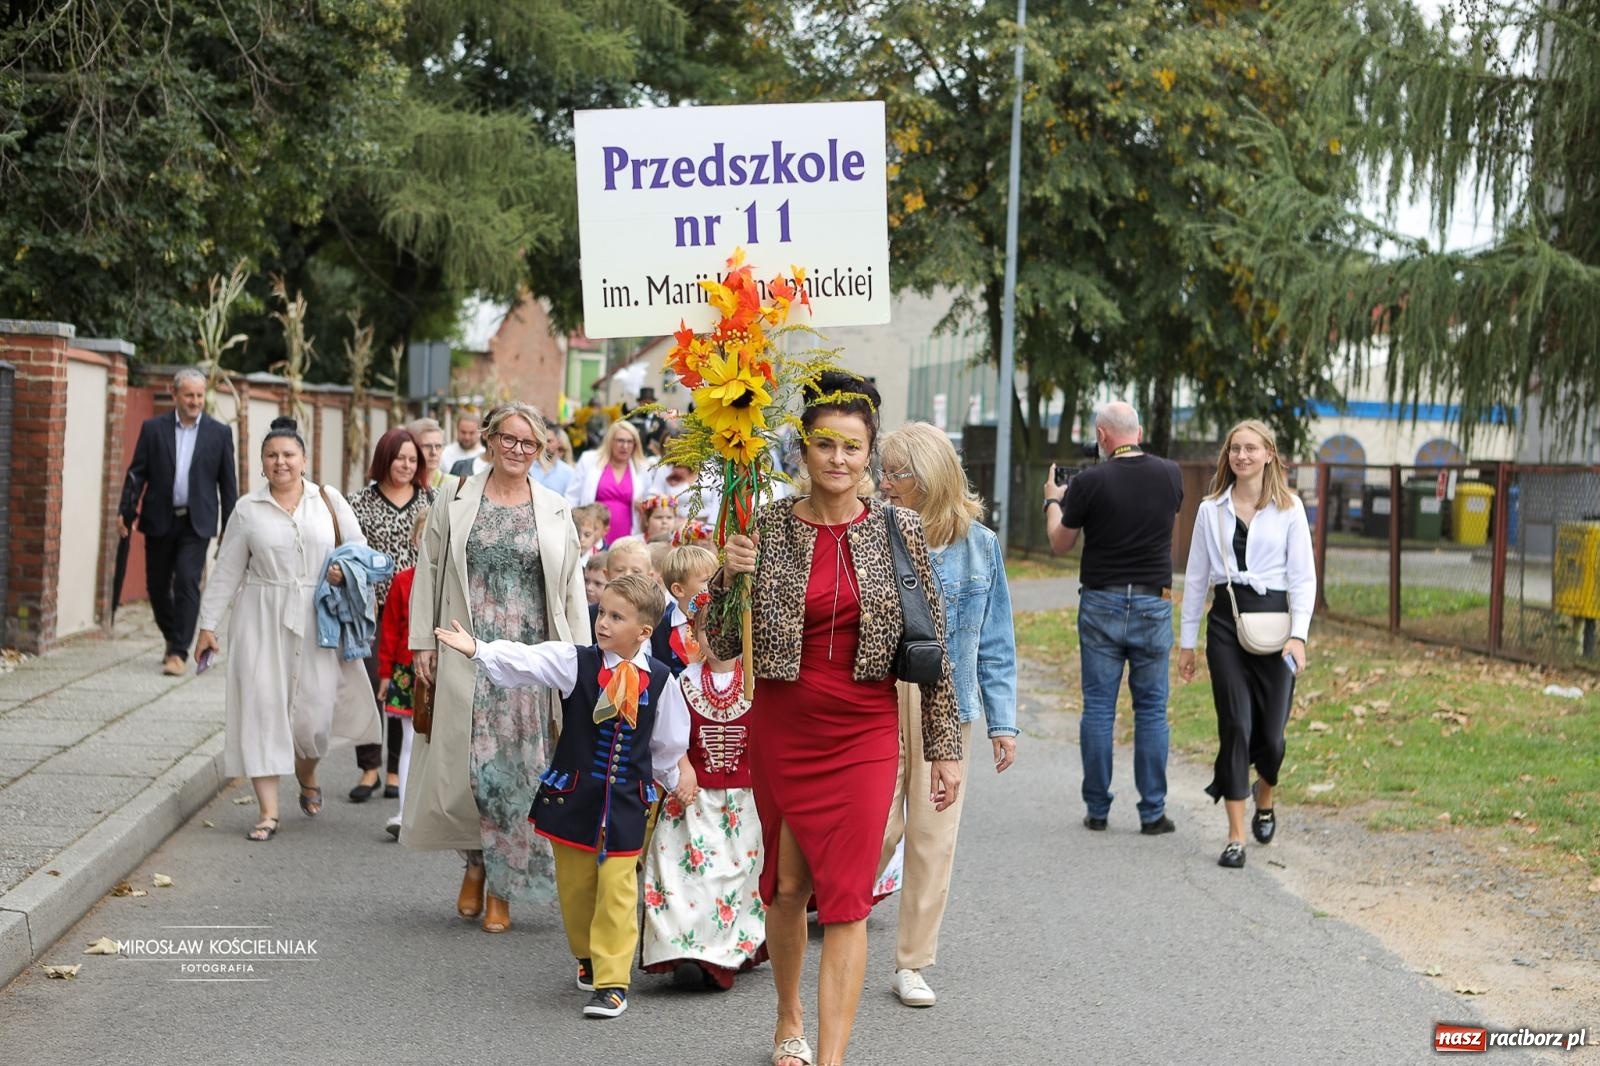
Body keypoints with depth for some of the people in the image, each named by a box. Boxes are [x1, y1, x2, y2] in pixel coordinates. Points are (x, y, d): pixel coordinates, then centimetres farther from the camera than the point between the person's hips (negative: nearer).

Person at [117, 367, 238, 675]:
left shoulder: (219, 433, 3)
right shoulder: (153, 428, 4)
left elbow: (228, 483, 5)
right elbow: (137, 473, 4)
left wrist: (230, 528, 2)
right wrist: (125, 511, -6)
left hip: (196, 522, -2)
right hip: (159, 520, 2)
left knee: (187, 583, -12)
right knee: (157, 585, 10)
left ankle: (179, 652, -9)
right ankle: (173, 639, 32)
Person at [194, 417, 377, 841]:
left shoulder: (328, 500, 5)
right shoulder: (248, 509, 6)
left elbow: (359, 547, 12)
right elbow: (227, 571, 8)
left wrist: (346, 567, -11)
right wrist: (207, 625, 7)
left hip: (317, 620, 0)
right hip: (262, 621, 0)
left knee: (314, 708, -1)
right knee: (261, 707, -5)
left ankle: (307, 777, 33)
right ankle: (268, 811, -1)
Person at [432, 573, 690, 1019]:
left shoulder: (660, 680, -3)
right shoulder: (575, 662, -7)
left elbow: (668, 743, 11)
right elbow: (526, 661, -21)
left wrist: (674, 777, 20)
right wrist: (478, 649, -34)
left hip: (626, 801, -1)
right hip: (572, 796, 1)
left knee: (617, 890, -4)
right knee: (575, 885, 11)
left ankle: (612, 980, 3)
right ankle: (588, 958, 34)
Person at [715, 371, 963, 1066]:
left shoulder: (899, 530, -3)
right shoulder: (767, 527, -4)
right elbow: (722, 647, 0)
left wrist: (945, 748, 2)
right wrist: (731, 576, -18)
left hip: (864, 735, -1)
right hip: (781, 730, 1)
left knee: (846, 899, -6)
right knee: (787, 884, 15)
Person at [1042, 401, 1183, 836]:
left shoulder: (1090, 482, -10)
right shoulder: (1170, 475, -1)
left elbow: (1060, 543, 3)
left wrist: (1053, 500, 21)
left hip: (1102, 603, -2)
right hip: (1153, 603, 2)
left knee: (1098, 707, 6)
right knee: (1151, 708, 7)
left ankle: (1097, 809, 9)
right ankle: (1153, 812, 6)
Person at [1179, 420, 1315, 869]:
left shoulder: (1289, 508, 3)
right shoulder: (1211, 509, 8)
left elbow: (1303, 576, 0)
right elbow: (1195, 577, 13)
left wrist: (1298, 634, -12)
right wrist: (1187, 640, 12)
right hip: (1226, 622, 1)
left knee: (1270, 732, -1)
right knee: (1235, 727, -6)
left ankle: (1265, 798, 33)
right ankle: (1236, 837, -2)